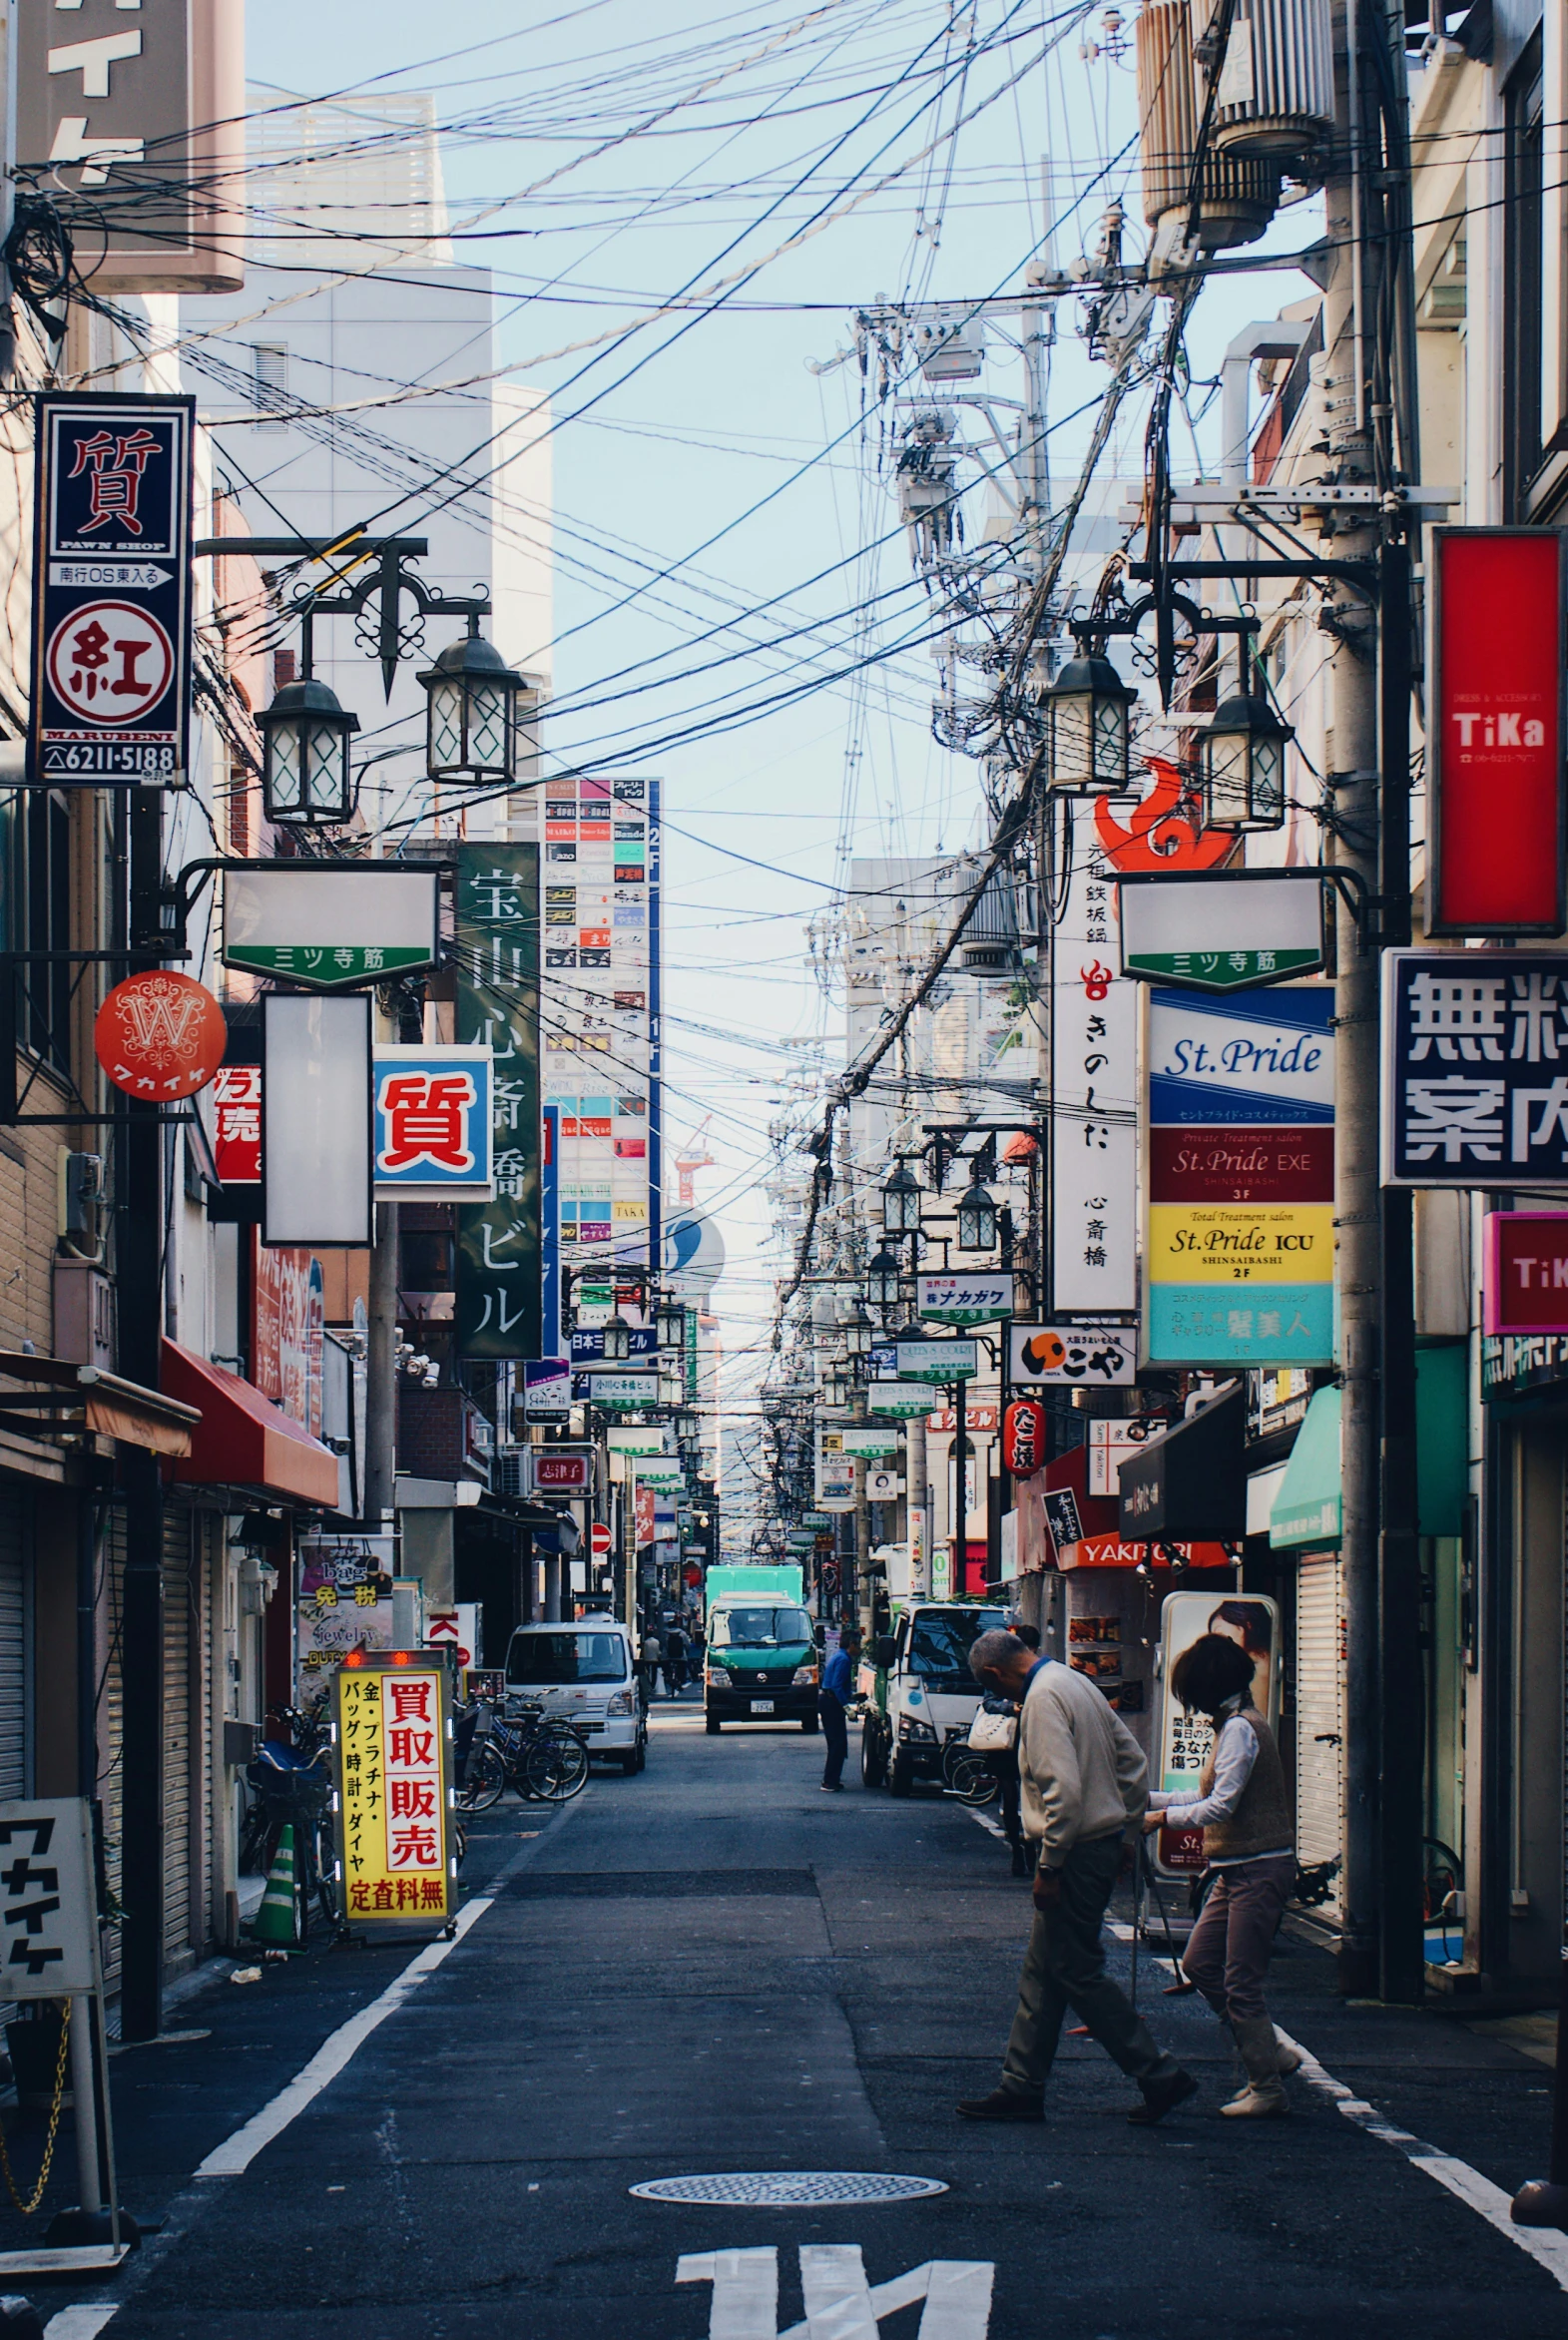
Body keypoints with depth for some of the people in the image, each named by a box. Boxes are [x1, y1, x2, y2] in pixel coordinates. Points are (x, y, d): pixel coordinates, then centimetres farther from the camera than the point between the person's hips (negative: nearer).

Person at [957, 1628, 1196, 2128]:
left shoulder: (1042, 1698, -16)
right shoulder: (1074, 1683, 14)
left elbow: (1063, 1787, -25)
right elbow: (1132, 1757, 18)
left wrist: (1050, 1865, -20)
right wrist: (1127, 1828, 21)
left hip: (1077, 1853, -10)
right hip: (1104, 1840, 10)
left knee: (1077, 1972, -4)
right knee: (1042, 1972, 13)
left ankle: (1160, 2076, -2)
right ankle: (1022, 2087, 16)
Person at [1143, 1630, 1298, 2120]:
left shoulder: (1240, 1729, -15)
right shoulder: (1233, 1726, 16)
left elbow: (1220, 1806, -21)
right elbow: (1208, 1799, 22)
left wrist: (1164, 1818, -9)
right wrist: (1149, 1800, 23)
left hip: (1259, 1870, -10)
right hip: (1237, 1871, 10)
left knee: (1240, 1983, -7)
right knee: (1199, 1963, 12)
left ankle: (1268, 2090, 1)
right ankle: (1269, 2053, 18)